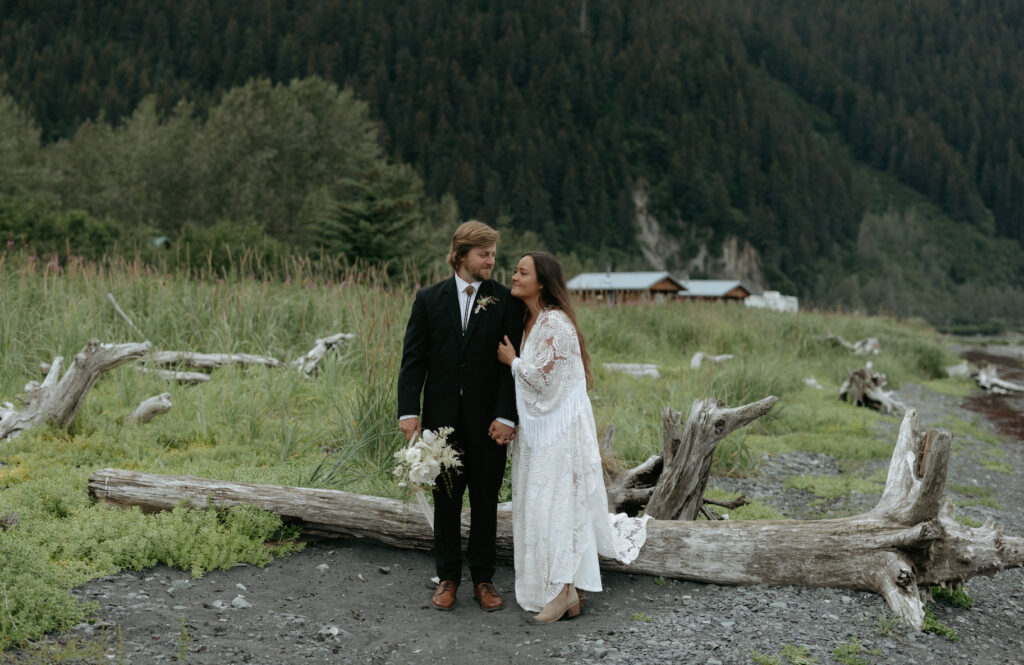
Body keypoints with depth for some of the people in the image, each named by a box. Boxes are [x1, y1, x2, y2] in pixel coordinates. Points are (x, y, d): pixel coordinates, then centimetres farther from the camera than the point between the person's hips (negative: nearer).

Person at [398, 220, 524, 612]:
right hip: (443, 419, 1)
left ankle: (483, 579, 23)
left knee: (485, 503, 9)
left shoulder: (505, 302, -1)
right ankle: (448, 578, 25)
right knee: (446, 502, 11)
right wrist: (409, 411, -9)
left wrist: (506, 416, -14)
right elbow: (413, 359, 1)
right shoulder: (429, 300, 3)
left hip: (488, 421, -1)